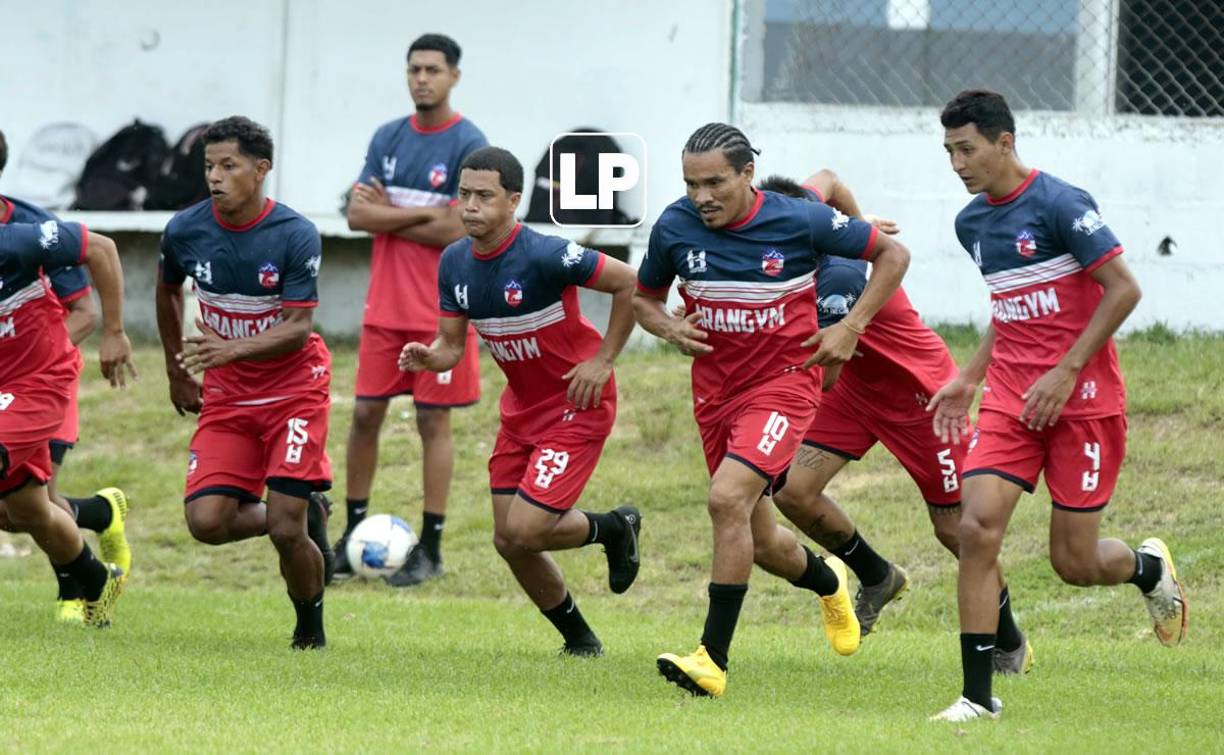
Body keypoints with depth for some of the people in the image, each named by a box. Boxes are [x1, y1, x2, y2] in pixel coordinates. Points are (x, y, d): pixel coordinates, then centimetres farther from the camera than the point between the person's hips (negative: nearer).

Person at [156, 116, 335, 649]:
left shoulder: (296, 235, -18)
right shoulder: (185, 230, -7)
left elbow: (298, 329, -20)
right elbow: (168, 290, 15)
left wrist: (231, 350, -36)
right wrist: (178, 372, 19)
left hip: (294, 389, -4)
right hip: (226, 395, 4)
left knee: (285, 530, -14)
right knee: (206, 521, -13)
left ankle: (310, 627, 13)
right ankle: (306, 516, 17)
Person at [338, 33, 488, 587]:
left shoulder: (468, 145, -9)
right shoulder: (388, 138, 7)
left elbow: (455, 230, -16)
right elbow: (357, 215, -1)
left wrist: (388, 215, -6)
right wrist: (423, 213, -12)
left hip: (440, 310, -5)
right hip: (385, 306, 5)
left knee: (433, 422, 0)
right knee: (365, 414, 6)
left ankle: (430, 550, 6)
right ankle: (353, 535, 17)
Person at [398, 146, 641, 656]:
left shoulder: (544, 256, -25)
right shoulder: (455, 263, -3)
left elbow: (630, 284, -18)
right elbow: (452, 345, 4)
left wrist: (603, 360, -15)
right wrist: (428, 357, -19)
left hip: (577, 405, -7)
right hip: (522, 407, 7)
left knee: (524, 531, -16)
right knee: (509, 542, 4)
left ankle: (613, 528, 15)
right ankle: (579, 639, 25)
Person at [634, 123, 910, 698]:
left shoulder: (800, 221, -13)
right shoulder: (674, 228, -5)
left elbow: (893, 254, -1)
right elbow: (644, 296, 13)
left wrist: (850, 328, -9)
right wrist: (669, 328, -9)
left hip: (784, 379, -5)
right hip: (715, 389, 5)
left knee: (727, 499, -26)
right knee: (760, 543, 11)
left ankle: (713, 658, -22)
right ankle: (827, 582, 47)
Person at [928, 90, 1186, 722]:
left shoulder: (1058, 204, -14)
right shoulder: (972, 223, 9)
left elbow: (1124, 290, -15)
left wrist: (1065, 373, -18)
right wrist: (969, 379, 14)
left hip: (1082, 400, -6)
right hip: (1009, 399, 6)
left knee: (1075, 563, -1)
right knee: (977, 528, -14)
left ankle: (1149, 567, 36)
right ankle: (978, 696, -10)